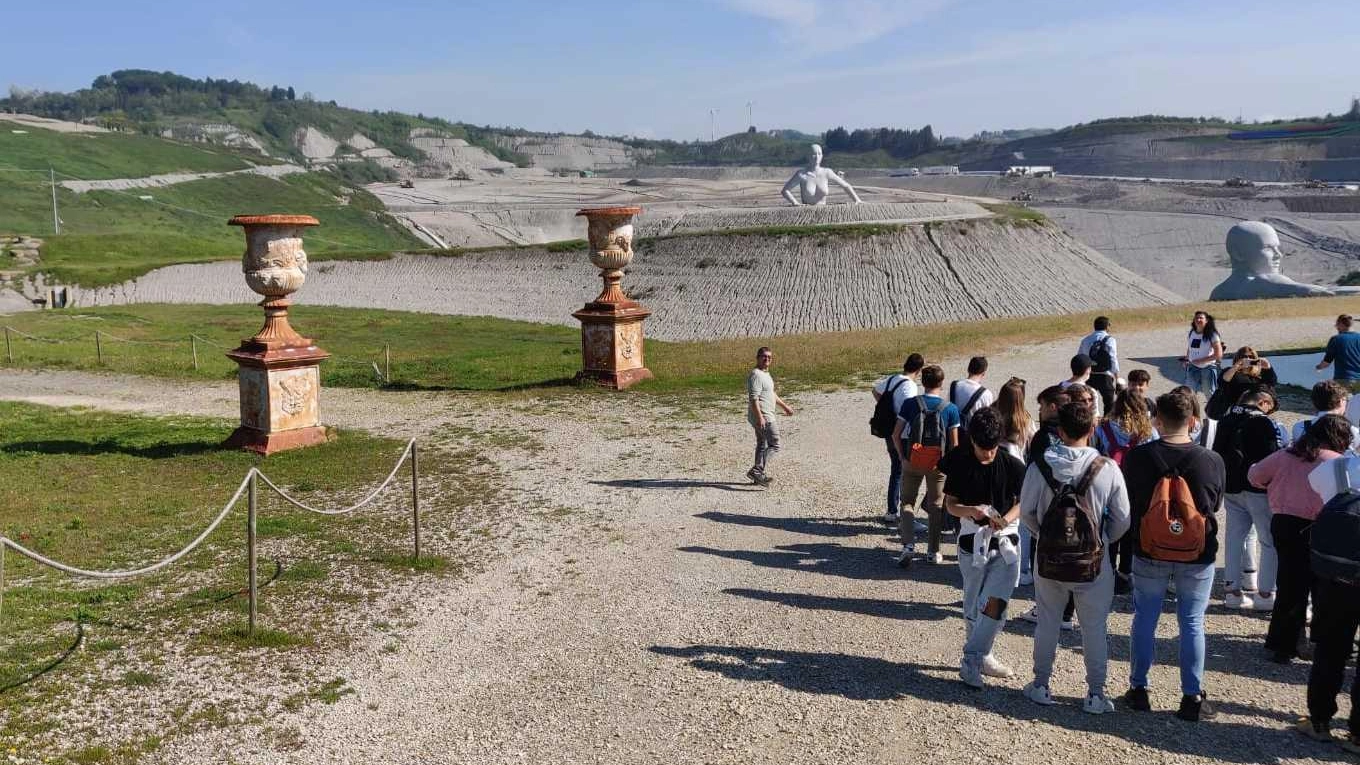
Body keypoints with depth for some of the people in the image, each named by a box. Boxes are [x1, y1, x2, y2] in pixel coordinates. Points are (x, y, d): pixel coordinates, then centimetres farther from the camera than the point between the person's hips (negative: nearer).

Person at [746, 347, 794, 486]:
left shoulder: (766, 374, 16)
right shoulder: (756, 375, -17)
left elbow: (771, 394, 30)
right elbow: (753, 398, -25)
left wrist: (784, 406, 35)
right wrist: (760, 417, -30)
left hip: (766, 416, 11)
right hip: (762, 417, -11)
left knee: (762, 445, 16)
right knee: (774, 446, -13)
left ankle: (759, 476, 24)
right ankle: (756, 470, -19)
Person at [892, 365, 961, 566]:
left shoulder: (910, 404, -6)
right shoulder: (950, 409, -5)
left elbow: (896, 434, -7)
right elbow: (954, 443, -4)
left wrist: (902, 457, 2)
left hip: (912, 461, 0)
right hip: (938, 463, 1)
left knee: (907, 502, 12)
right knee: (935, 505, 14)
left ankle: (908, 545, -5)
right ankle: (933, 551, 20)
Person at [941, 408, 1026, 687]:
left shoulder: (1012, 465, -6)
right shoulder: (960, 465, -5)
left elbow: (1023, 502, 4)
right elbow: (950, 504, 1)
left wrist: (1006, 519, -16)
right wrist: (972, 511, -20)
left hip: (1005, 542, -1)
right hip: (972, 543, 1)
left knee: (995, 604, -12)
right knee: (973, 606, 11)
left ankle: (973, 660, -3)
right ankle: (980, 657, 28)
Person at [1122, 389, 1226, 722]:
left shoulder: (1137, 457, -13)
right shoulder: (1212, 461, -12)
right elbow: (1215, 504, 4)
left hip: (1149, 553, 0)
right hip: (1197, 557, 0)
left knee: (1145, 619, 13)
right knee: (1192, 623, 10)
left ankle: (1138, 689, 21)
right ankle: (1192, 697, 15)